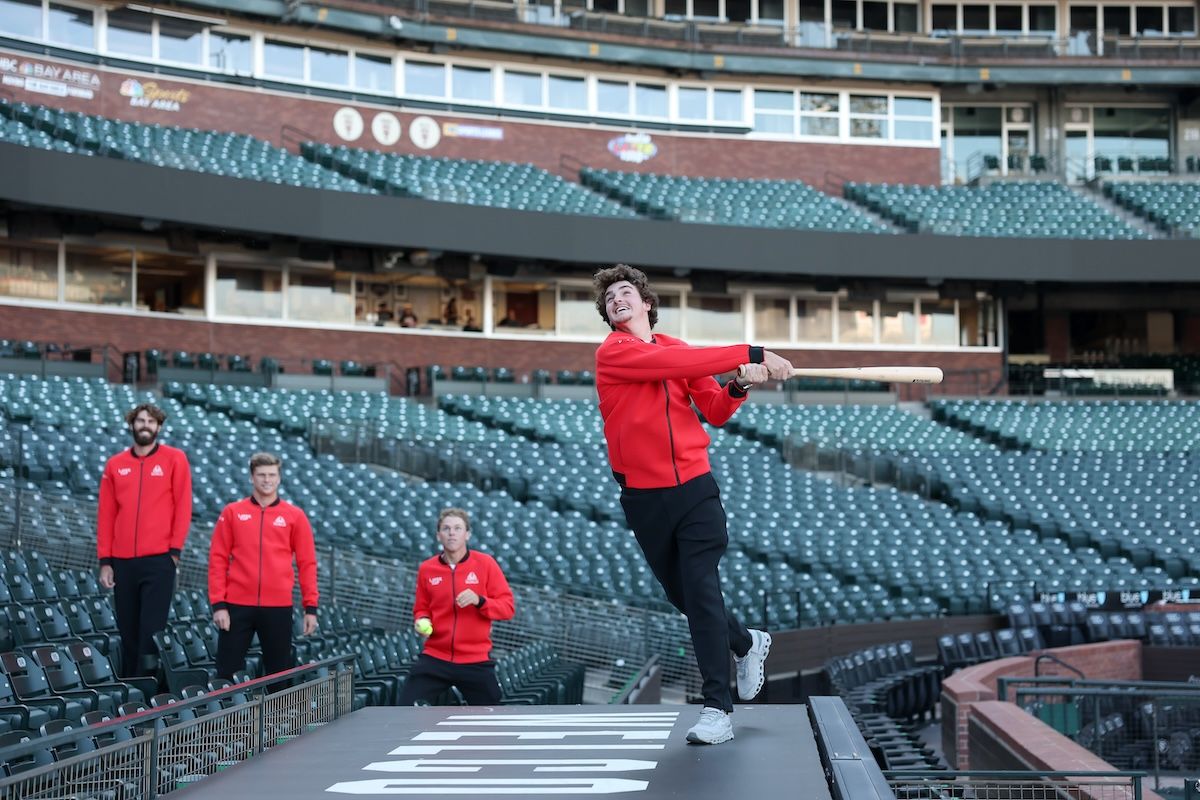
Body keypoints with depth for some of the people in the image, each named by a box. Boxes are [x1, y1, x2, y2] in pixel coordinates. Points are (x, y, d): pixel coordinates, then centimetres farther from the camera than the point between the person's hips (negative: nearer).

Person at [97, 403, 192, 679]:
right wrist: (105, 560, 4)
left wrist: (175, 550, -7)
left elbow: (183, 506, -1)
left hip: (159, 560, -3)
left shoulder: (174, 459, 3)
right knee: (128, 632, 8)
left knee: (151, 632, -6)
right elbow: (105, 514, 10)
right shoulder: (115, 464, 11)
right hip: (122, 562, 3)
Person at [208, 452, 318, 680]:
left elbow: (307, 564, 5)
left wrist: (310, 607, -1)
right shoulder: (232, 512, 6)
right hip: (237, 606, 0)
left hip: (278, 607, 0)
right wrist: (218, 604, -5)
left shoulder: (294, 516, 6)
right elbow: (218, 559, 3)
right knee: (228, 672, 1)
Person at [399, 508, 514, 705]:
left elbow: (507, 607, -5)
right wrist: (421, 621, -4)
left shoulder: (485, 564, -3)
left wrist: (479, 601, -21)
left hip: (476, 662, -2)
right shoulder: (426, 569, 4)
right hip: (434, 658, 2)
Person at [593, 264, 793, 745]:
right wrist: (749, 356, -21)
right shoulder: (612, 353, -5)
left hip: (694, 489, 1)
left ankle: (718, 710, -8)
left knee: (702, 593, -8)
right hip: (643, 497, -1)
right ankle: (747, 643, 38)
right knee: (681, 595, 10)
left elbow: (715, 412, 12)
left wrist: (738, 387, -10)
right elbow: (673, 364, -19)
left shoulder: (679, 350, 11)